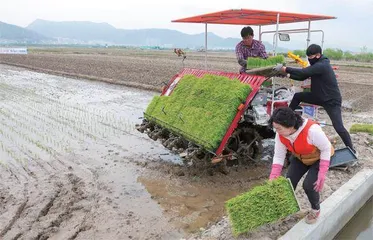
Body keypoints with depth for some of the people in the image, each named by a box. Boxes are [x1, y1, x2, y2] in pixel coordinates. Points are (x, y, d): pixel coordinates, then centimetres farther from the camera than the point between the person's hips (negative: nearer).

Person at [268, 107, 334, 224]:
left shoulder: (312, 130, -41)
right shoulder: (280, 134, -23)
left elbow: (326, 149, -26)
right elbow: (278, 156, -15)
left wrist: (322, 175, -26)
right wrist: (272, 179, -23)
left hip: (319, 158, -5)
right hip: (299, 158, 5)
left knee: (308, 185, -18)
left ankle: (315, 209, 15)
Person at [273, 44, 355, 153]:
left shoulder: (322, 65, -25)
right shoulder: (317, 64, 6)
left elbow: (303, 72, -35)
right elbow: (302, 77, 6)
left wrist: (284, 69, -32)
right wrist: (288, 75, -8)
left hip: (332, 101, -9)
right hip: (319, 96, 9)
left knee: (338, 127, -14)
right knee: (297, 96, 5)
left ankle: (351, 150, 0)